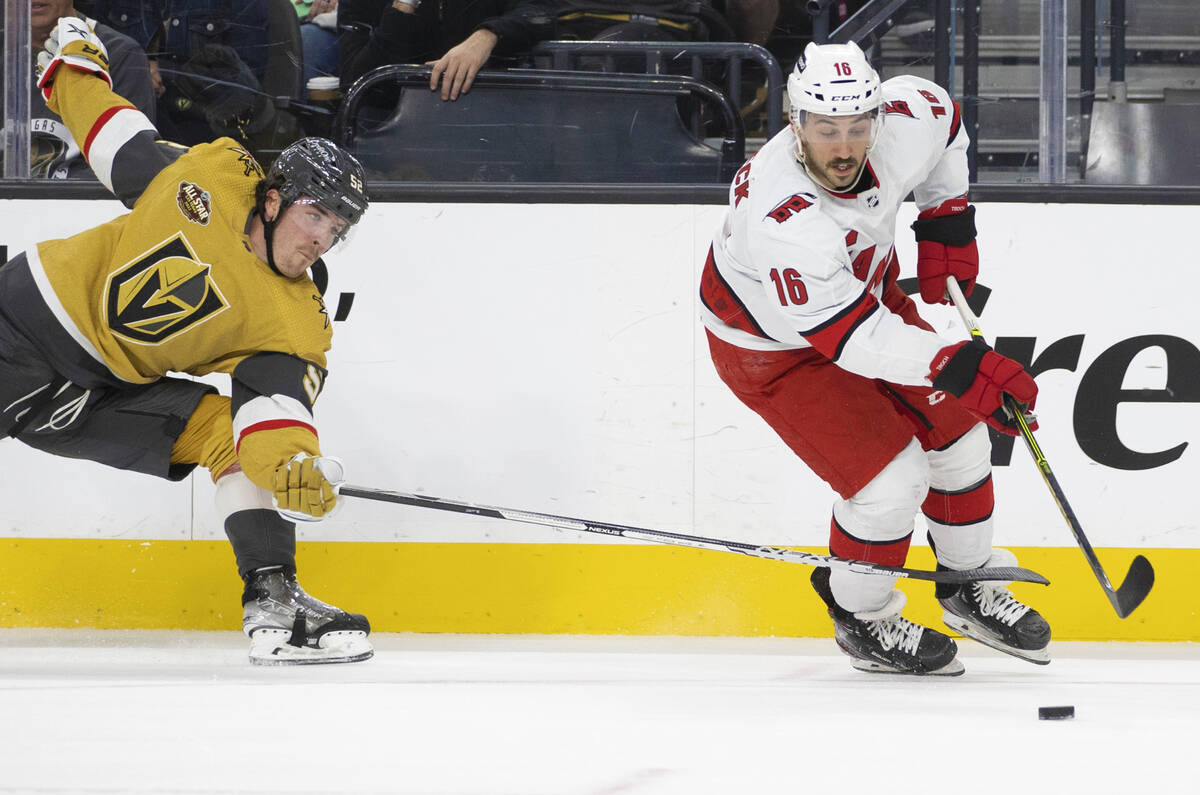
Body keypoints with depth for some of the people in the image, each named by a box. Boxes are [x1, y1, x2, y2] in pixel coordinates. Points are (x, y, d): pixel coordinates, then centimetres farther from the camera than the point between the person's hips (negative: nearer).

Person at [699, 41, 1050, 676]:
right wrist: (960, 367, -47)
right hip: (771, 345, -7)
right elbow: (852, 336, -42)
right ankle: (861, 621, 13)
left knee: (955, 427, 10)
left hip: (866, 289, 7)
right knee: (891, 476, -13)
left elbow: (943, 116, 3)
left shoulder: (905, 119, -24)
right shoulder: (779, 216, -43)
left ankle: (968, 585, 33)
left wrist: (945, 222, 3)